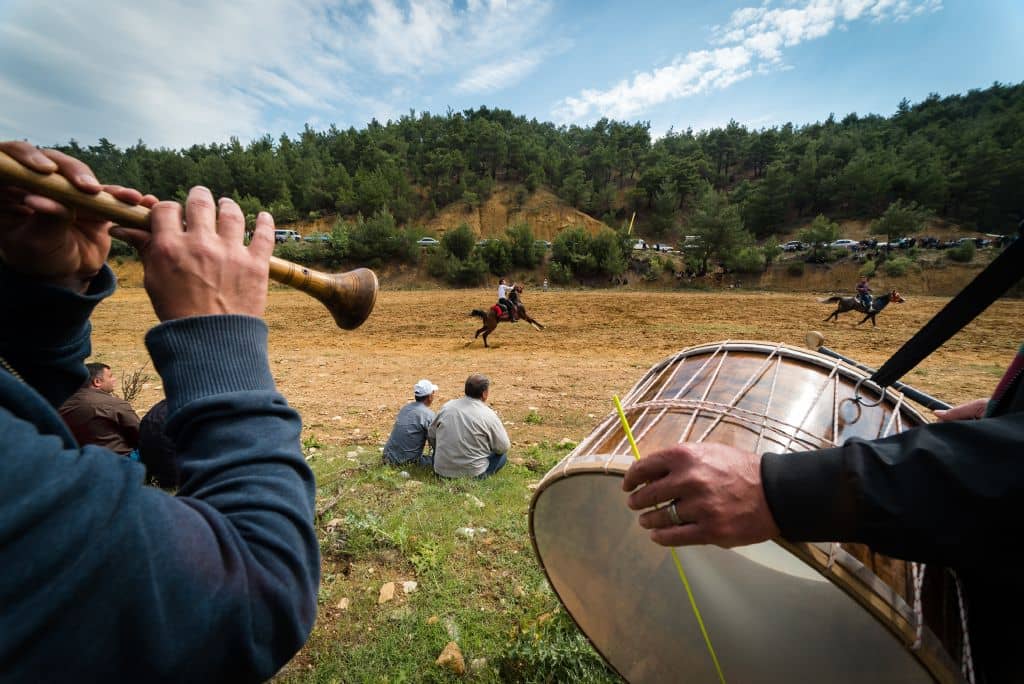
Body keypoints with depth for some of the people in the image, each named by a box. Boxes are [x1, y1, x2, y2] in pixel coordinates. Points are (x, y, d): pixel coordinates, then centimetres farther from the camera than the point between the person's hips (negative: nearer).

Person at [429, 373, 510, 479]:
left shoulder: (447, 406, -1)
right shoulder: (488, 415, -14)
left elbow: (431, 435, 9)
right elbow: (504, 447, -7)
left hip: (441, 470, 5)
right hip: (472, 473, -4)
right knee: (502, 455, 17)